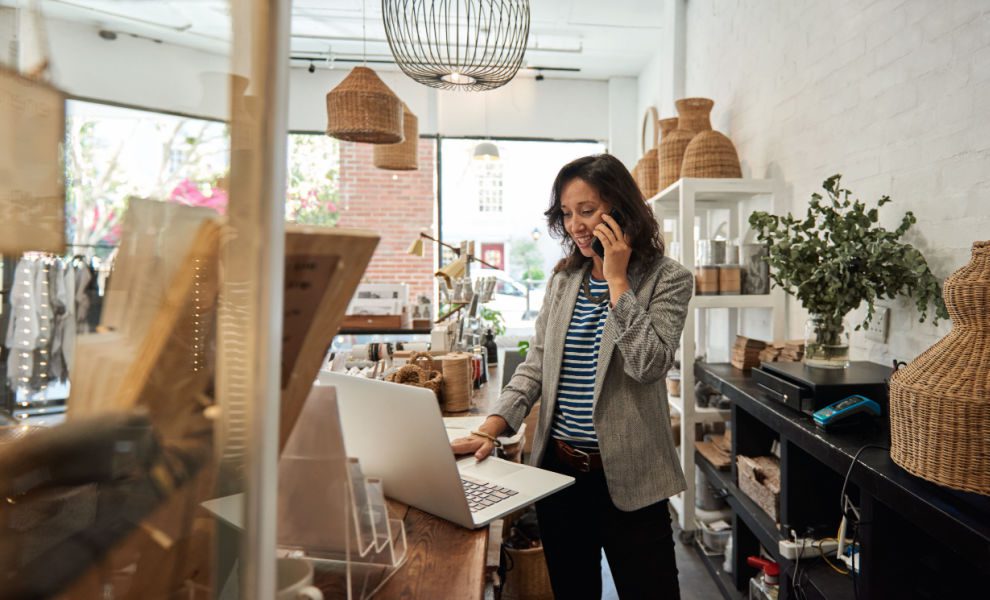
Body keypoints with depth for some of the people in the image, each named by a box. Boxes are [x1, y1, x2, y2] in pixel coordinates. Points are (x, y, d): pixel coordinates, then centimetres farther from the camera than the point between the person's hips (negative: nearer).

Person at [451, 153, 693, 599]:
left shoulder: (667, 279, -7)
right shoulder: (563, 279, 6)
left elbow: (647, 364, -20)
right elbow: (535, 365, 4)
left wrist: (617, 278, -18)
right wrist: (489, 429, -8)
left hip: (626, 475, -4)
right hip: (558, 465, 5)